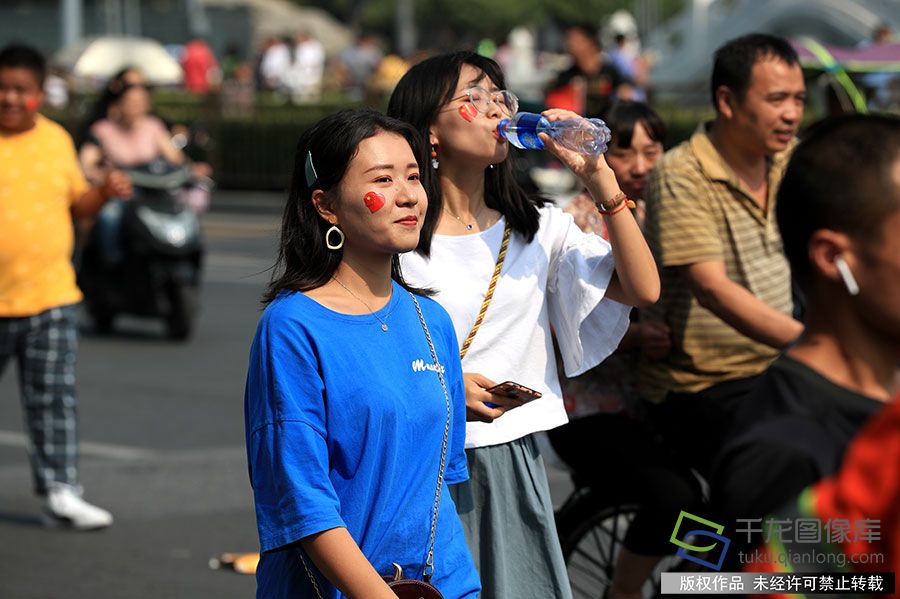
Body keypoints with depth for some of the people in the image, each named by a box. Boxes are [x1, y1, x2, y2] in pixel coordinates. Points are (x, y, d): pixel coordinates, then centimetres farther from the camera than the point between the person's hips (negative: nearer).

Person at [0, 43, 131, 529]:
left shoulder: (57, 139, 7)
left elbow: (77, 203, 18)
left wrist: (105, 192, -1)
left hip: (51, 296, 3)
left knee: (54, 399, 1)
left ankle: (59, 492, 6)